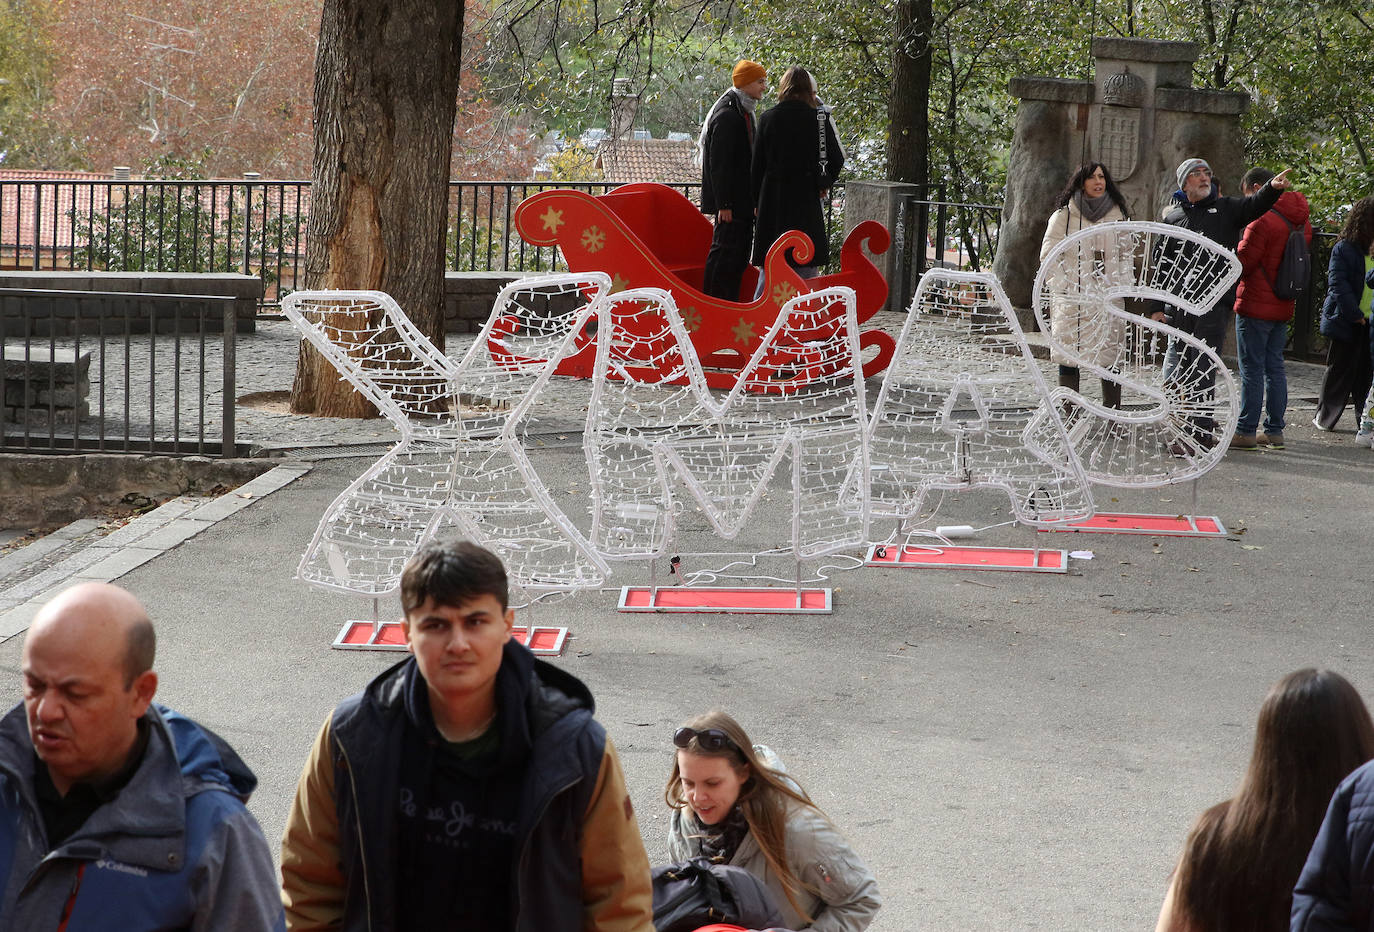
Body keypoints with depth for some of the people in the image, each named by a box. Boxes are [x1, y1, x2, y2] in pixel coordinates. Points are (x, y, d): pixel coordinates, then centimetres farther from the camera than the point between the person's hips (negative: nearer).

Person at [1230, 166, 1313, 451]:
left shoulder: (1262, 220, -17)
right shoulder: (1301, 221, 10)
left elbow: (1241, 264, -16)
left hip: (1256, 307, -8)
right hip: (1283, 307, 8)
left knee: (1252, 369, -4)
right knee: (1275, 368, 12)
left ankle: (1246, 431, -2)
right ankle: (1274, 430, 14)